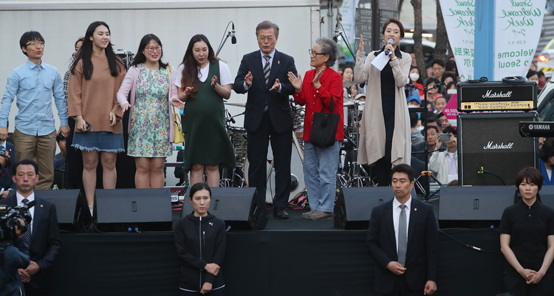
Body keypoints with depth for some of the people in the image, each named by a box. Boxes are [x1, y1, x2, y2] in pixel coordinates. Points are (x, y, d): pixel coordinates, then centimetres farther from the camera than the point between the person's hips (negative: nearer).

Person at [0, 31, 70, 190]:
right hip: (24, 130, -2)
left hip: (47, 130, 2)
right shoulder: (17, 73, 0)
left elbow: (60, 98, 14)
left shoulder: (53, 72, 8)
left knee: (47, 174, 4)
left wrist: (64, 122, 12)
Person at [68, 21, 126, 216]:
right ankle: (91, 207, 6)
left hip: (110, 122, 2)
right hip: (88, 122, -2)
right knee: (89, 164, 1)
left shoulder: (116, 63, 9)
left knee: (109, 163, 2)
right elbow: (74, 92, 0)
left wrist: (116, 112, -6)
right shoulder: (81, 62, 3)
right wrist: (78, 117, -9)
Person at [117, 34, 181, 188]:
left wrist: (174, 100, -19)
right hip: (140, 123, -2)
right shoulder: (135, 70, 3)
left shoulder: (169, 71, 9)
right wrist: (124, 103, -25)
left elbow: (174, 94, 5)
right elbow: (122, 92, -3)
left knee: (158, 167, 2)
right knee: (143, 167, -3)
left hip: (161, 125, 2)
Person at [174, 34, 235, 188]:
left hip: (214, 121, -1)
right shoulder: (184, 69, 8)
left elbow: (227, 94, 2)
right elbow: (180, 97, 9)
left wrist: (215, 86, -16)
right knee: (196, 165, 1)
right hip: (193, 121, 1)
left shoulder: (220, 66, 4)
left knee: (212, 165, 0)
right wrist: (186, 93, -12)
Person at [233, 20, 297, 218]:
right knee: (256, 164, 5)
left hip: (280, 119, 0)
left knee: (283, 165, 2)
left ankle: (280, 206, 10)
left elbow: (294, 88, -6)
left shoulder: (287, 61, 4)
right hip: (256, 119, 0)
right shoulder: (248, 60, 6)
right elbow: (236, 86, -4)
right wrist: (246, 84, -26)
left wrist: (280, 87, -27)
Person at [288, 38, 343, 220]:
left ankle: (326, 209, 0)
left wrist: (318, 85, -21)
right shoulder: (308, 75, 12)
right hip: (310, 130, 7)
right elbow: (302, 102, 13)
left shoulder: (335, 77, -7)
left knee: (326, 172, -5)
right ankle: (315, 207, 17)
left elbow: (331, 102, -16)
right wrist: (298, 90, -6)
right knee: (310, 170, 9)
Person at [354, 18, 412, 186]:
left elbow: (401, 82, -8)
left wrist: (393, 58, -14)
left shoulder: (405, 58, 9)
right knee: (378, 152, -2)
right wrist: (360, 53, -8)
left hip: (395, 110, -1)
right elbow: (359, 79, -3)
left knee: (393, 152, -10)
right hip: (376, 109, 1)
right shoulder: (373, 56, 11)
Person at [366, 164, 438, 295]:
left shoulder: (425, 210, 1)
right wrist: (387, 263, -10)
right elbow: (371, 243, 5)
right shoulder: (379, 212, 5)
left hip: (415, 281, -1)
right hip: (387, 280, 1)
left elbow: (432, 247, 0)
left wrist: (432, 279, -5)